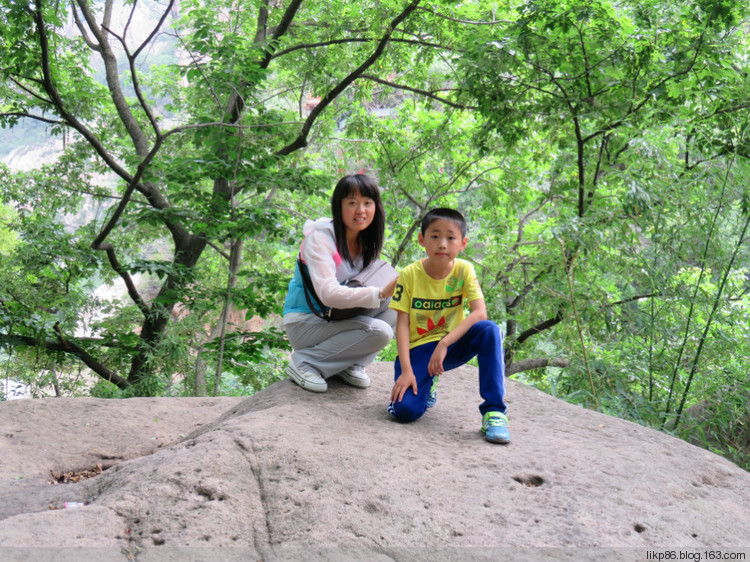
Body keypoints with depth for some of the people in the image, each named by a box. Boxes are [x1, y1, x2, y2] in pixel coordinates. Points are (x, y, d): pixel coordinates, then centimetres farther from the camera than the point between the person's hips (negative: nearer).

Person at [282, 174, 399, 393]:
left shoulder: (365, 242, 4)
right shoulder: (320, 238, -19)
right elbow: (328, 294, -32)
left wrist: (393, 288, -16)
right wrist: (380, 293, -40)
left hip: (337, 318, 7)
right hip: (304, 323, -7)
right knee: (379, 331, -27)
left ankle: (351, 364, -5)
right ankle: (305, 361, -15)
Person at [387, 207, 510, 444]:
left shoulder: (464, 270, -8)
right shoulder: (410, 274, -9)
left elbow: (480, 313, -20)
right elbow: (402, 324, -10)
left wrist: (444, 344, -31)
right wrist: (406, 370, -20)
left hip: (452, 345, 1)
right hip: (418, 349, -1)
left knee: (489, 330, -30)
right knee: (405, 410, -25)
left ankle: (493, 411, -21)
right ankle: (427, 386, 14)